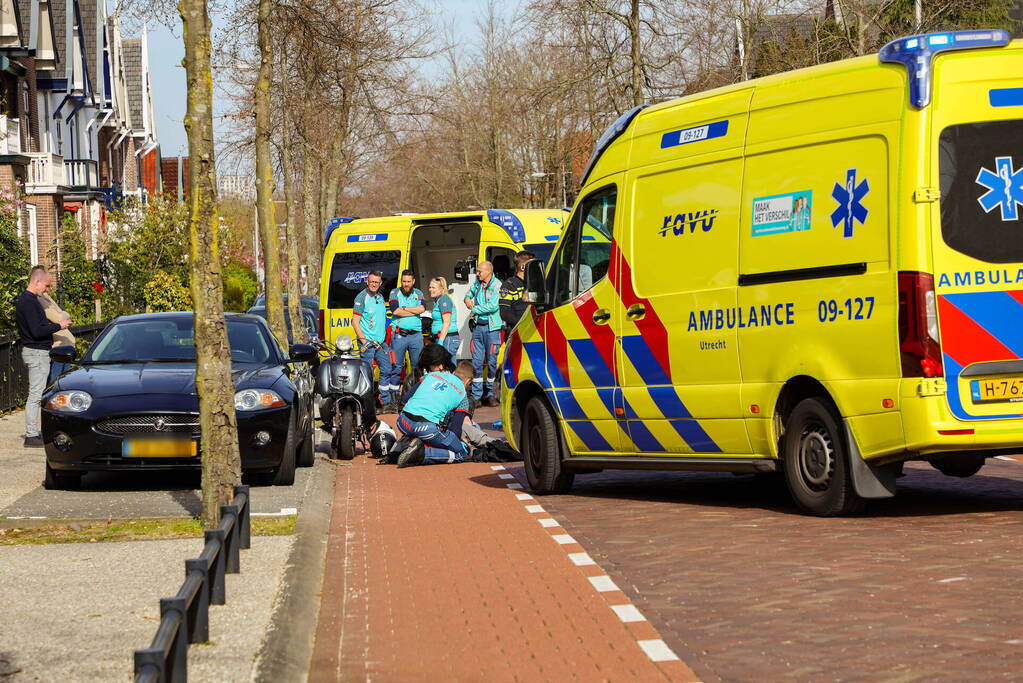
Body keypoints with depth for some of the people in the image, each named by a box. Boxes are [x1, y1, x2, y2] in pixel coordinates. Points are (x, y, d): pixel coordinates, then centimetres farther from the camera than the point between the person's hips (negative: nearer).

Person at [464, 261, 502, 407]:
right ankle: (476, 396, 5)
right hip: (477, 327, 5)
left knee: (492, 362, 0)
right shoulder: (477, 283, 12)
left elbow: (494, 306, -17)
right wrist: (467, 299, 10)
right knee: (477, 362, 2)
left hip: (492, 328, -5)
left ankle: (489, 394, 11)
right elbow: (469, 293, 33)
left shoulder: (497, 285, -8)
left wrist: (475, 310, -8)